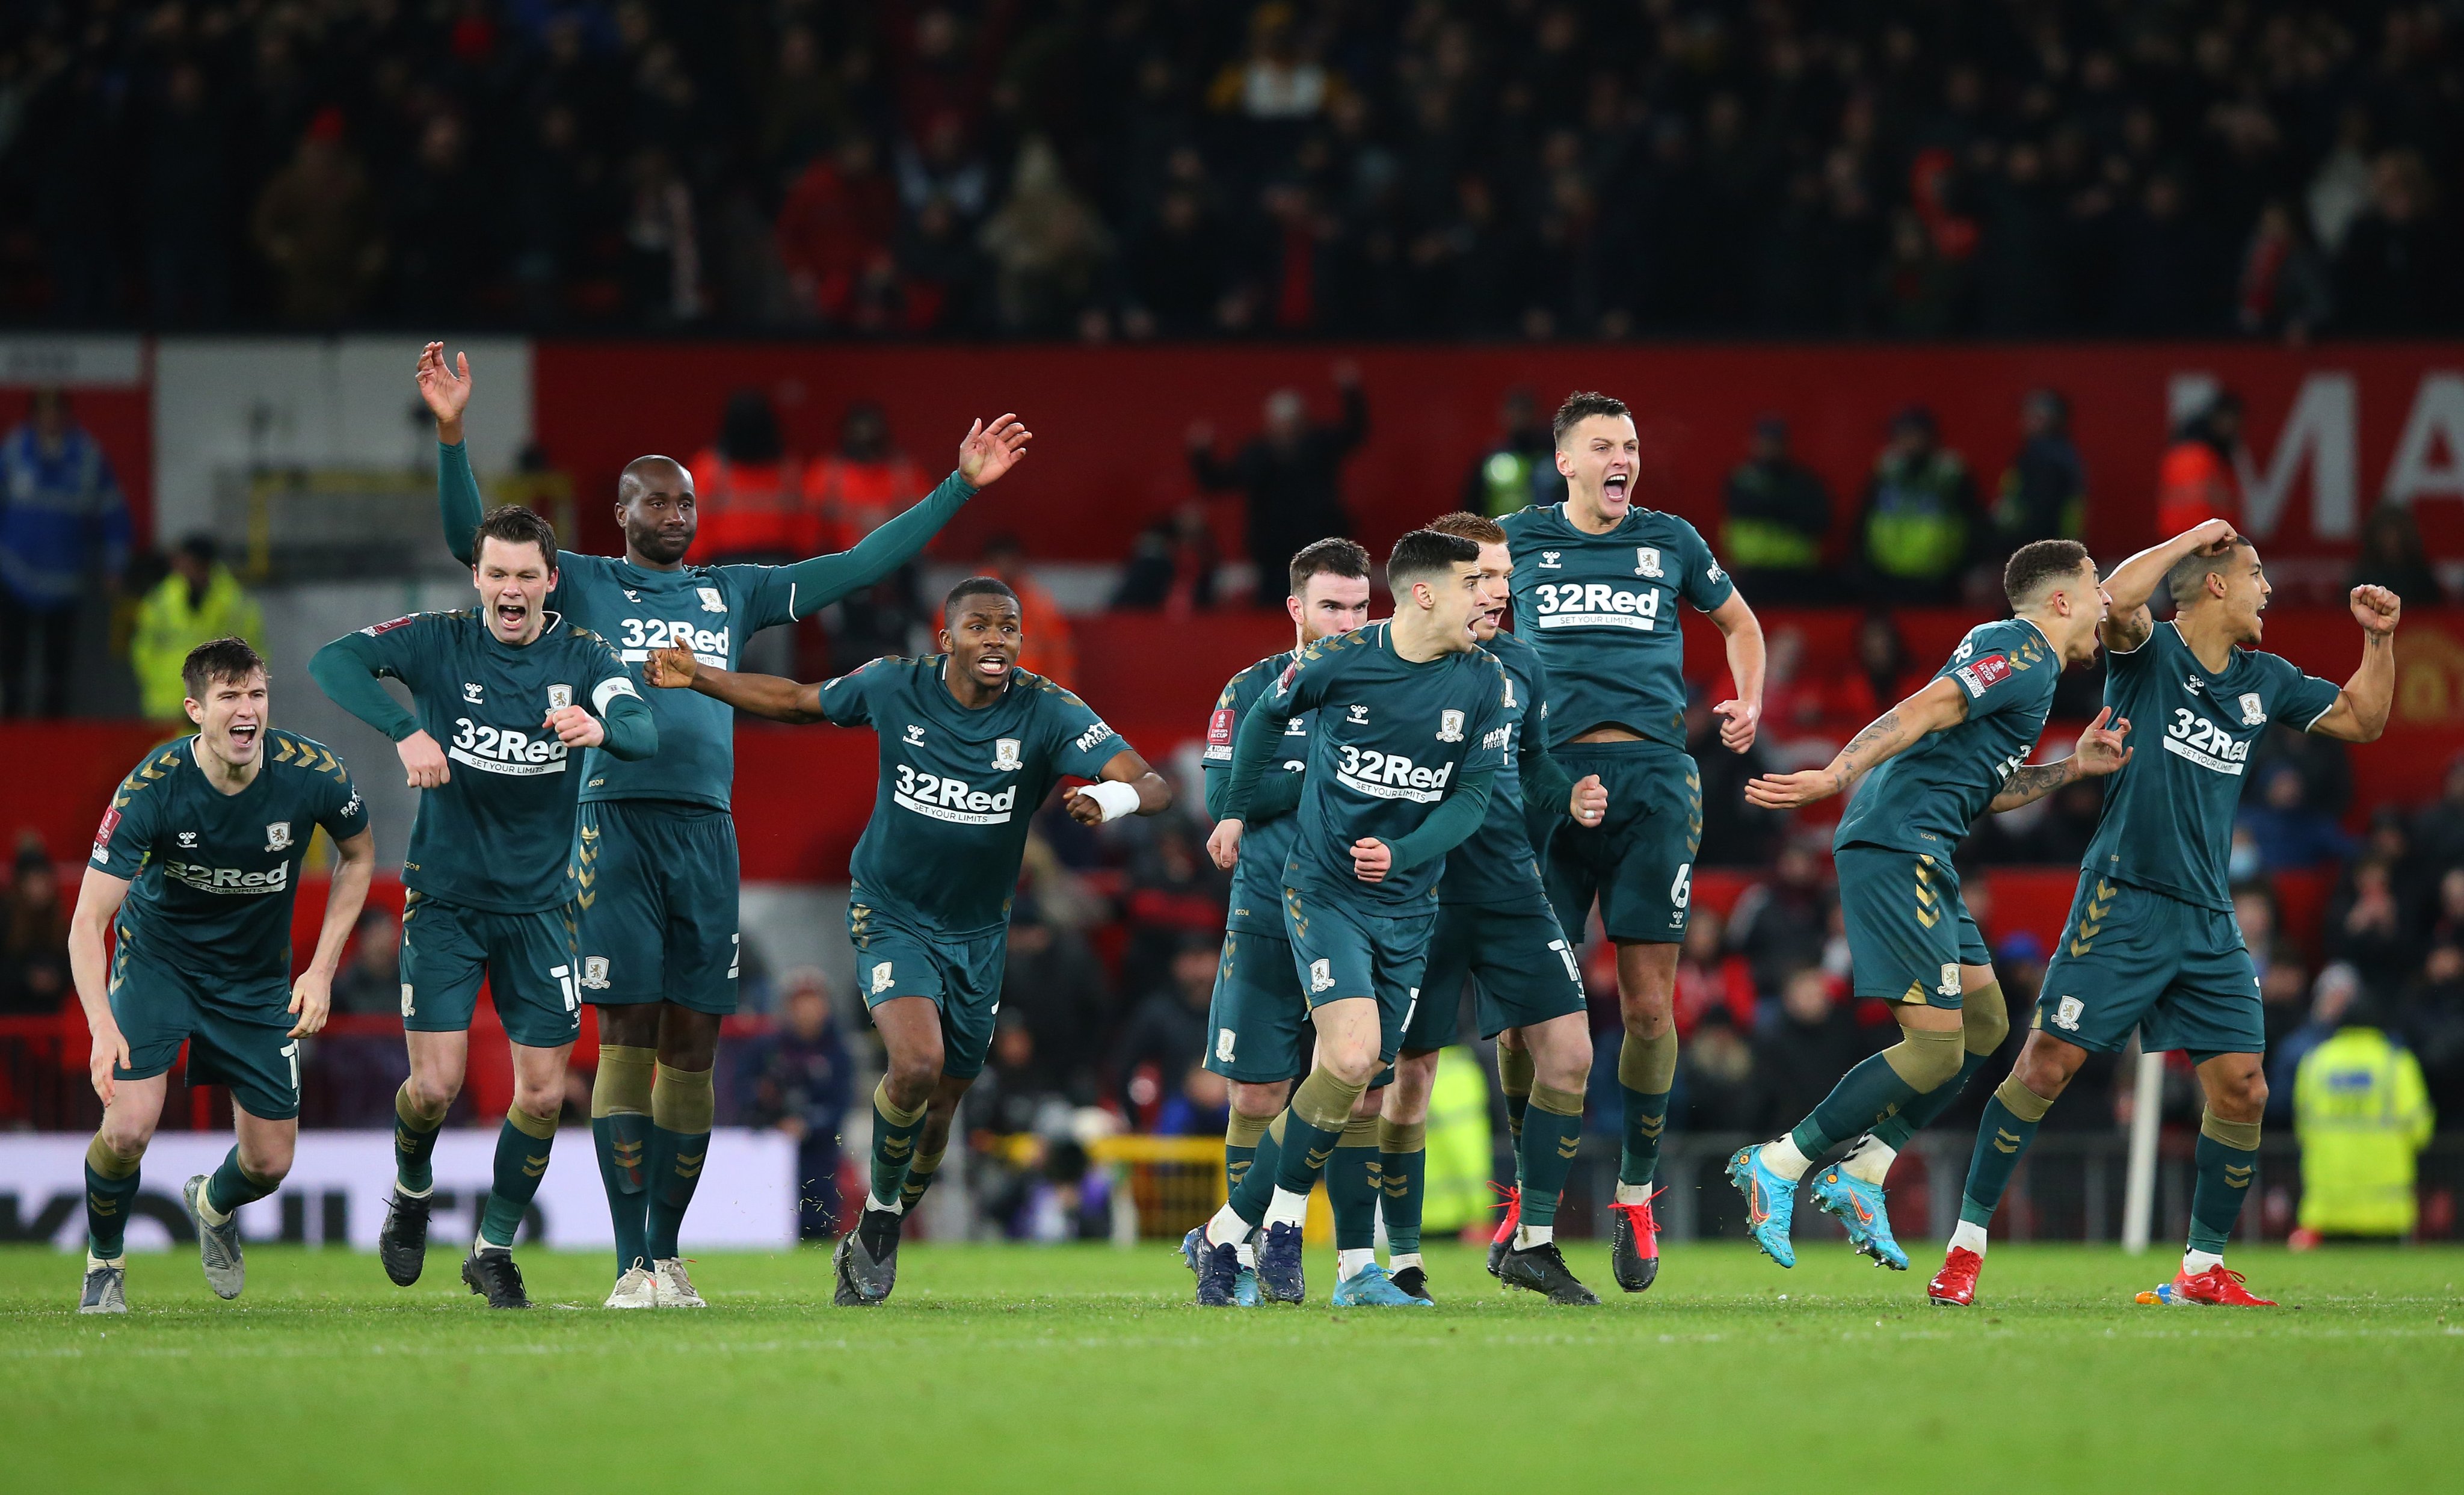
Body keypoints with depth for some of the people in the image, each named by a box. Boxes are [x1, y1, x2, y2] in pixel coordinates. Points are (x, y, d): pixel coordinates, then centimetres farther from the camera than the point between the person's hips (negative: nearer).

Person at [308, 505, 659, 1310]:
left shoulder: (583, 656, -4)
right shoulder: (441, 642, -7)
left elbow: (644, 730, -21)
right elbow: (333, 661, -20)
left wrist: (602, 728, -45)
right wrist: (404, 729, -36)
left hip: (540, 904, 2)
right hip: (444, 901, -2)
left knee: (543, 1093, -1)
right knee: (435, 1085, -9)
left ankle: (494, 1250, 19)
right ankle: (411, 1194, 24)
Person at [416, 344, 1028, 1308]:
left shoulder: (735, 594, 19)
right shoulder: (585, 585, 9)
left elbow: (860, 566, 22)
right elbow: (472, 540, -1)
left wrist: (960, 488, 19)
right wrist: (453, 435, -15)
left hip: (707, 829, 4)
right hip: (617, 820, -4)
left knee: (693, 1046, 2)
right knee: (628, 1038, -7)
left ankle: (668, 1253, 11)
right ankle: (632, 1263, -6)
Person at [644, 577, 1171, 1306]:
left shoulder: (1047, 712, -14)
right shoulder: (894, 688, -11)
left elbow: (1151, 784, -22)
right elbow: (797, 702, 7)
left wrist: (1116, 798, -45)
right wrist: (698, 677, -1)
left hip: (977, 935, 2)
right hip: (891, 917, -2)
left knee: (938, 1109, 10)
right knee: (916, 1064, -26)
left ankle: (871, 1245, 34)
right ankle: (880, 1210, 0)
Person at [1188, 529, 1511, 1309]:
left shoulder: (1484, 681, -3)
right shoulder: (1337, 660, -11)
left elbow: (1473, 795, 0)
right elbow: (1266, 717, 9)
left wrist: (1402, 854, -16)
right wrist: (1235, 812, 18)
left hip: (1407, 902, 4)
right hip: (1323, 887, -4)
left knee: (1351, 1091, 4)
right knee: (1351, 1057, -22)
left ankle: (1224, 1235, 18)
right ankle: (1283, 1221, -2)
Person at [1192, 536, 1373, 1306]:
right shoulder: (1252, 693, 5)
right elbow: (1222, 796, -8)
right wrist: (1319, 770, -13)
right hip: (1267, 919, -1)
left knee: (1362, 1095, -3)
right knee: (1257, 1097, 0)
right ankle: (1250, 1258, 12)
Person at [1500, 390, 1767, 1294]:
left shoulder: (1670, 542, 12)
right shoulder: (1518, 540, 10)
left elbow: (1738, 620, 28)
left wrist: (1749, 703, 13)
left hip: (1654, 778, 1)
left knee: (1648, 1004, -3)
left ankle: (1636, 1194, 10)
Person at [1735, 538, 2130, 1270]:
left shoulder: (2010, 650, 24)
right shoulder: (2026, 654, -7)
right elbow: (1923, 712, -21)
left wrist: (2073, 768, 20)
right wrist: (1835, 777, -31)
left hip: (1916, 854, 11)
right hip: (1899, 846, -11)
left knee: (1985, 1023, 12)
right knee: (1936, 1047, -12)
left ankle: (1861, 1175, 11)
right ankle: (1779, 1166, -7)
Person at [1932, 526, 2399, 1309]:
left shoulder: (2262, 680, 15)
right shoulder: (2148, 651, -4)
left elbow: (2363, 720, 24)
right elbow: (2118, 599, -26)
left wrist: (2379, 638, 10)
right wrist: (2195, 537, -14)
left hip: (2208, 921, 6)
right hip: (2122, 904, -6)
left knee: (2242, 1091, 0)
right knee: (2046, 1068, -9)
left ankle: (2202, 1268, 13)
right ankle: (1966, 1245, 0)